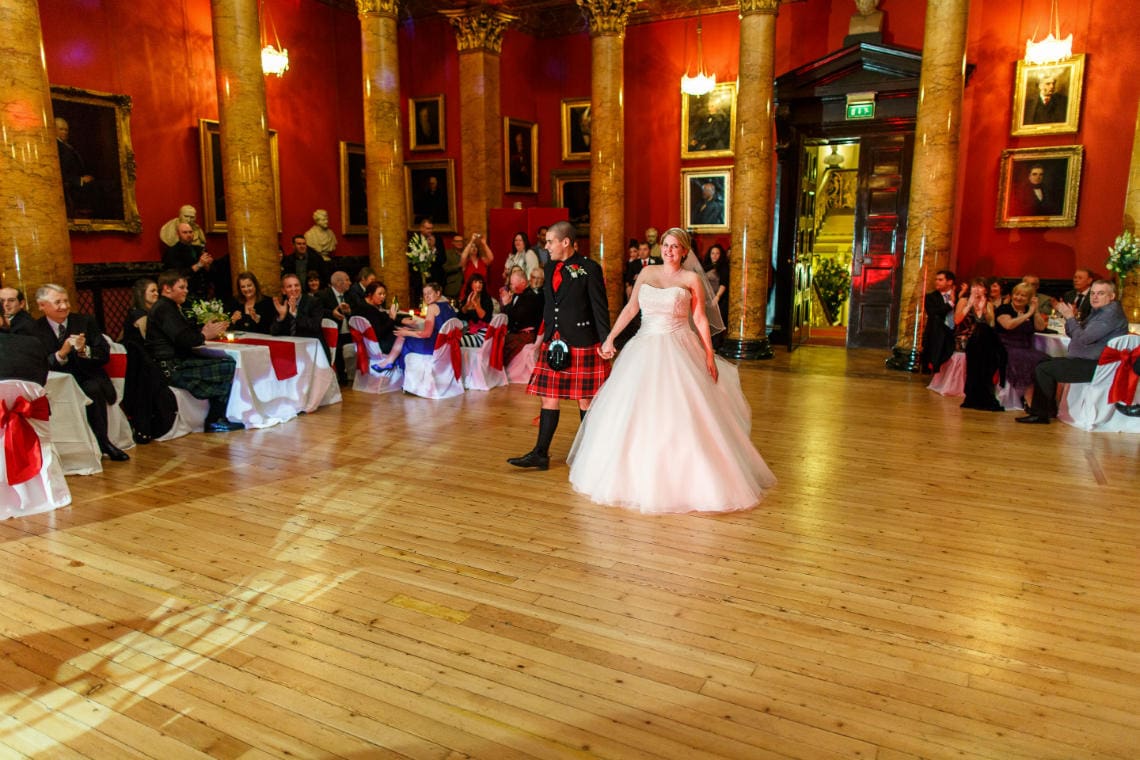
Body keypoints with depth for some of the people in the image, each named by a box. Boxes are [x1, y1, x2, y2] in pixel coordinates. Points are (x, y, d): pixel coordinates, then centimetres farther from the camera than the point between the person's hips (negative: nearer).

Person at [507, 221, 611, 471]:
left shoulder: (589, 269, -7)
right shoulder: (550, 268, 12)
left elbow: (600, 308, -8)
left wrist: (605, 342, -13)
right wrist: (544, 336, 17)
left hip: (582, 344, -6)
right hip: (554, 343, 6)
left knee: (585, 399, 4)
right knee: (548, 398, 7)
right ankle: (540, 454, 13)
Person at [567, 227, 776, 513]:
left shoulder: (691, 279, 1)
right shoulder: (646, 273, 11)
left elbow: (700, 320, -1)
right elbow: (630, 308, 13)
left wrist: (709, 355, -7)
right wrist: (610, 338, 9)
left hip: (678, 352, -4)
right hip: (644, 350, 4)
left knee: (680, 416, -7)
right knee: (634, 415, 7)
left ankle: (686, 478, 5)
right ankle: (635, 473, 23)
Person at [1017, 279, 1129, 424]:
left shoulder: (1111, 313, -16)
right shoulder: (1098, 311, 17)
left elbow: (1084, 338, -24)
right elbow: (1072, 334, 17)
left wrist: (1070, 317, -13)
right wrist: (1072, 317, -1)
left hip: (1094, 366, -11)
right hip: (1085, 361, 11)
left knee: (1043, 370, -15)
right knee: (1044, 363, 13)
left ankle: (1050, 411, 0)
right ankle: (1038, 412, 8)